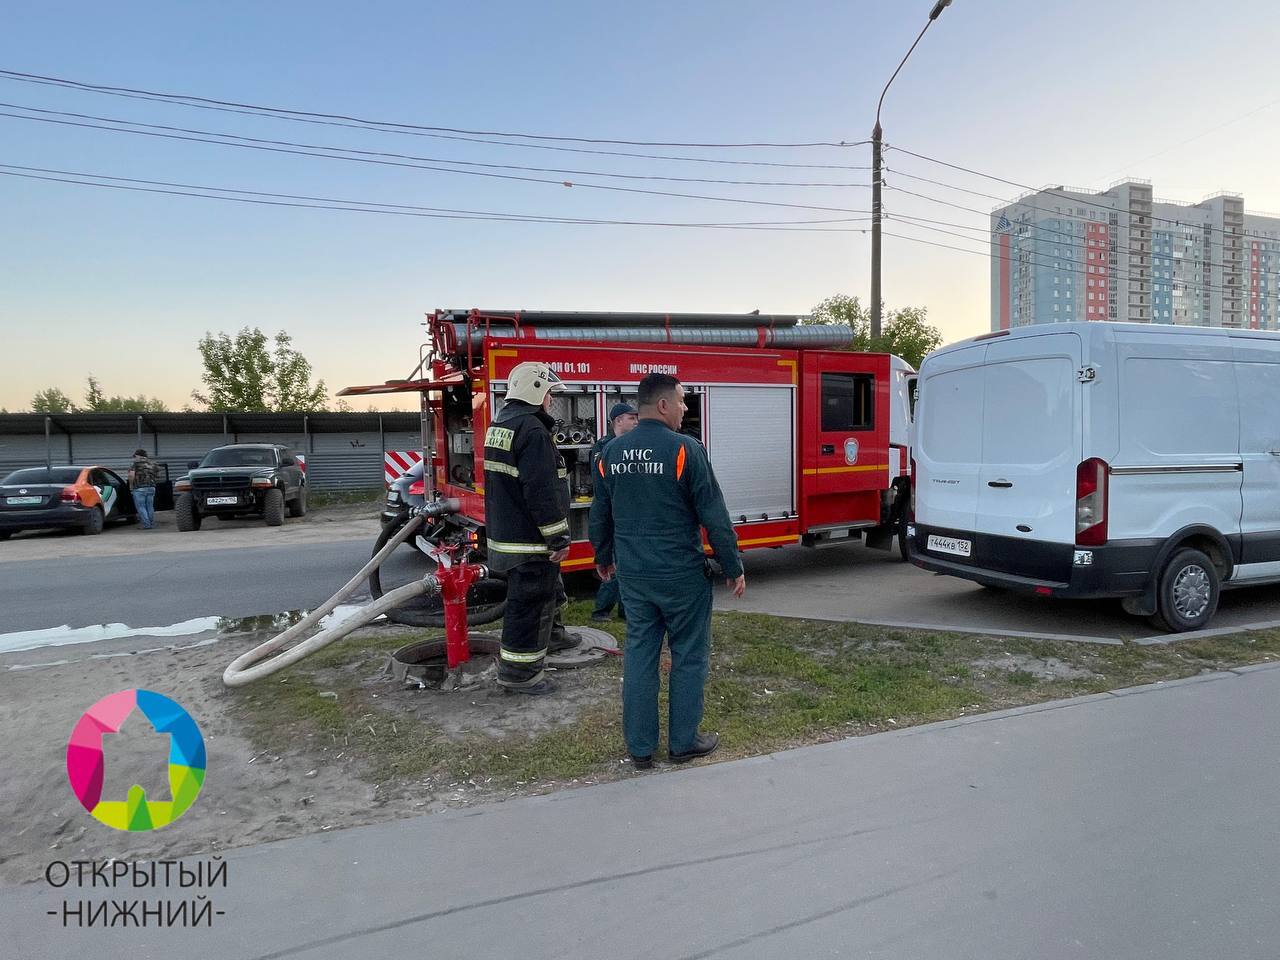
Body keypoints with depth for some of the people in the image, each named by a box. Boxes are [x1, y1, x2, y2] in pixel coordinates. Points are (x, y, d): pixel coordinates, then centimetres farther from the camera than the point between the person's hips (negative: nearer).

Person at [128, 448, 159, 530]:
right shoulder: (152, 462, 12)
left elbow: (131, 475, -16)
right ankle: (152, 523, 18)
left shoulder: (136, 462, -5)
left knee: (141, 507, 1)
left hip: (139, 488, -6)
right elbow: (158, 475, 14)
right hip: (151, 487, 6)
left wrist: (131, 485, -3)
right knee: (150, 507, 14)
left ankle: (146, 525, -3)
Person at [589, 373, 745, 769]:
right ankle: (683, 742, 20)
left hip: (633, 574, 5)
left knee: (639, 655, 13)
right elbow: (714, 515, -12)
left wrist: (603, 558, 29)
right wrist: (733, 568, -3)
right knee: (688, 656, 10)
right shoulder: (685, 449, -14)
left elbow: (600, 515, 14)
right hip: (681, 574, -5)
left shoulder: (611, 453, 4)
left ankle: (640, 747, 20)